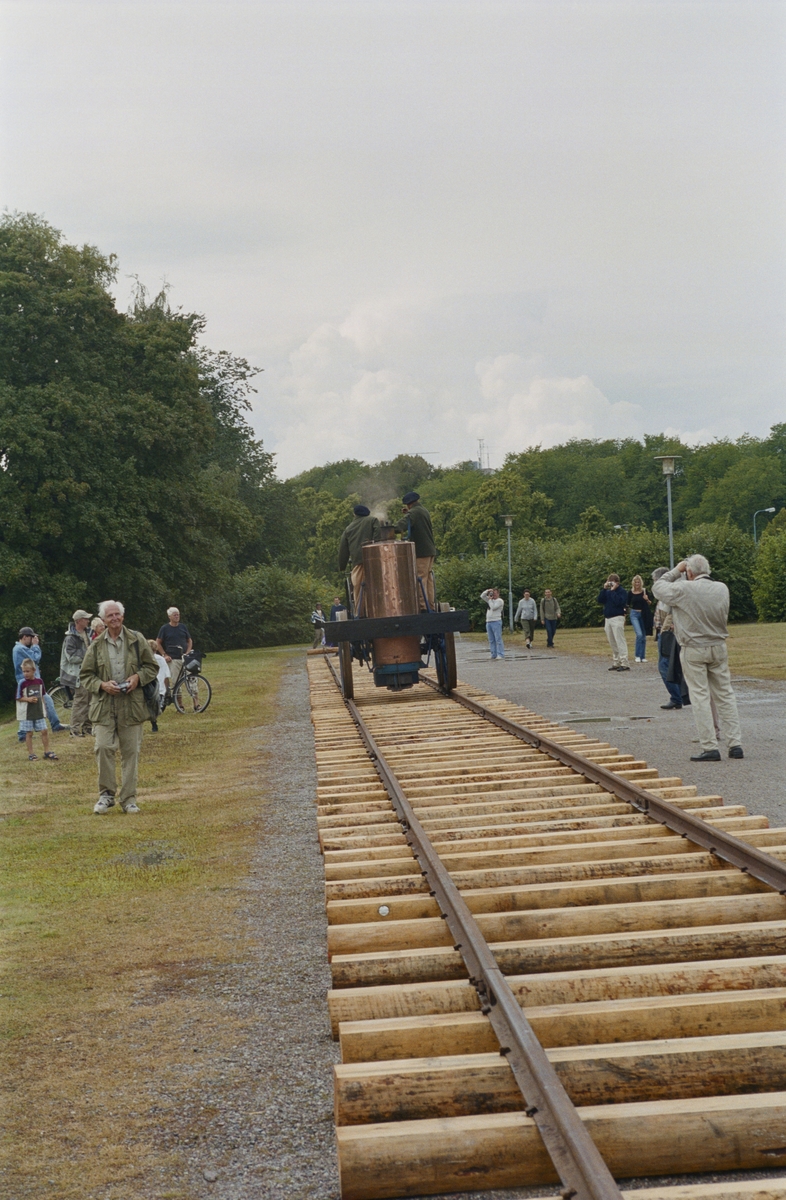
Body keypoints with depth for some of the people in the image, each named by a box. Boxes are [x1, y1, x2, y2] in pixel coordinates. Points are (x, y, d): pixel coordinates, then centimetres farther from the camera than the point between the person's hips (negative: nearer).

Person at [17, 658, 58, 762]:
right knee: (29, 733, 3)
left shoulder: (39, 681, 1)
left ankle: (47, 751, 17)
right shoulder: (22, 683, -10)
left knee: (44, 731, 5)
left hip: (39, 712, 3)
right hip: (27, 713, -3)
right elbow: (18, 698, -7)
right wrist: (28, 699, -23)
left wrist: (43, 710, 11)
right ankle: (30, 754, 11)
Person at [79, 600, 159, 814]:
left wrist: (138, 677, -9)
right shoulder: (96, 645, 4)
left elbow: (152, 667, 11)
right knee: (103, 748, -10)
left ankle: (128, 798, 12)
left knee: (131, 752, 3)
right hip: (104, 706, 0)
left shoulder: (137, 640, 4)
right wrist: (102, 685, -10)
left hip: (132, 705, 0)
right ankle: (106, 794, 6)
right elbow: (85, 675, 8)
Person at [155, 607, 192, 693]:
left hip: (184, 658, 3)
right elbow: (158, 643, 7)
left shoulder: (183, 627, 12)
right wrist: (165, 655, -3)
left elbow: (189, 641, 18)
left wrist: (187, 652, 2)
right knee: (173, 682, -9)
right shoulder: (165, 628, 3)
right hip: (173, 659, -3)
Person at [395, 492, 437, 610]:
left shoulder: (413, 512, -11)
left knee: (421, 578, -8)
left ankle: (422, 605, -11)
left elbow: (402, 525, -27)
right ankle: (432, 605, 13)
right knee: (429, 578, 12)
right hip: (431, 549, 9)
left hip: (421, 551, -9)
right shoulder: (425, 511, 16)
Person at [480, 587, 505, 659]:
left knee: (498, 639, -10)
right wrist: (487, 591, 5)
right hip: (488, 621, 8)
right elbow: (482, 596, 20)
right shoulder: (491, 600, 19)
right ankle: (494, 654, 7)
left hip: (496, 621, -8)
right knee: (491, 640, 6)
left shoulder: (500, 601, -3)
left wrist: (490, 599, -5)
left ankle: (500, 655, -12)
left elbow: (493, 607, -16)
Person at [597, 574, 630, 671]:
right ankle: (616, 663, 14)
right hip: (608, 619, 7)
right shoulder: (607, 592, 16)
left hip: (617, 618, -7)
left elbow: (618, 602, -19)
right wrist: (604, 589, 0)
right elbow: (600, 600, 6)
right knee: (612, 643, 9)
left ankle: (624, 663, -14)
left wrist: (613, 590, -14)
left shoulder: (622, 591, -4)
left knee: (620, 641, -12)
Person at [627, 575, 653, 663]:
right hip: (634, 614, -2)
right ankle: (637, 655, -4)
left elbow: (649, 604, 6)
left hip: (643, 614, 2)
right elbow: (628, 604, 7)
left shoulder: (644, 592, 2)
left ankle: (643, 656, 14)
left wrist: (647, 599, -14)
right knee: (639, 634, -17)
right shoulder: (630, 593, 0)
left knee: (644, 636, 6)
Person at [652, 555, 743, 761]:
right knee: (725, 696, 9)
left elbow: (658, 587, -1)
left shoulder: (684, 589, -15)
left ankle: (710, 748, -4)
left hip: (693, 651, -4)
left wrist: (676, 571, 10)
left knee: (700, 698, -2)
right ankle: (735, 744, 9)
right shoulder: (722, 588, 0)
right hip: (719, 647, 5)